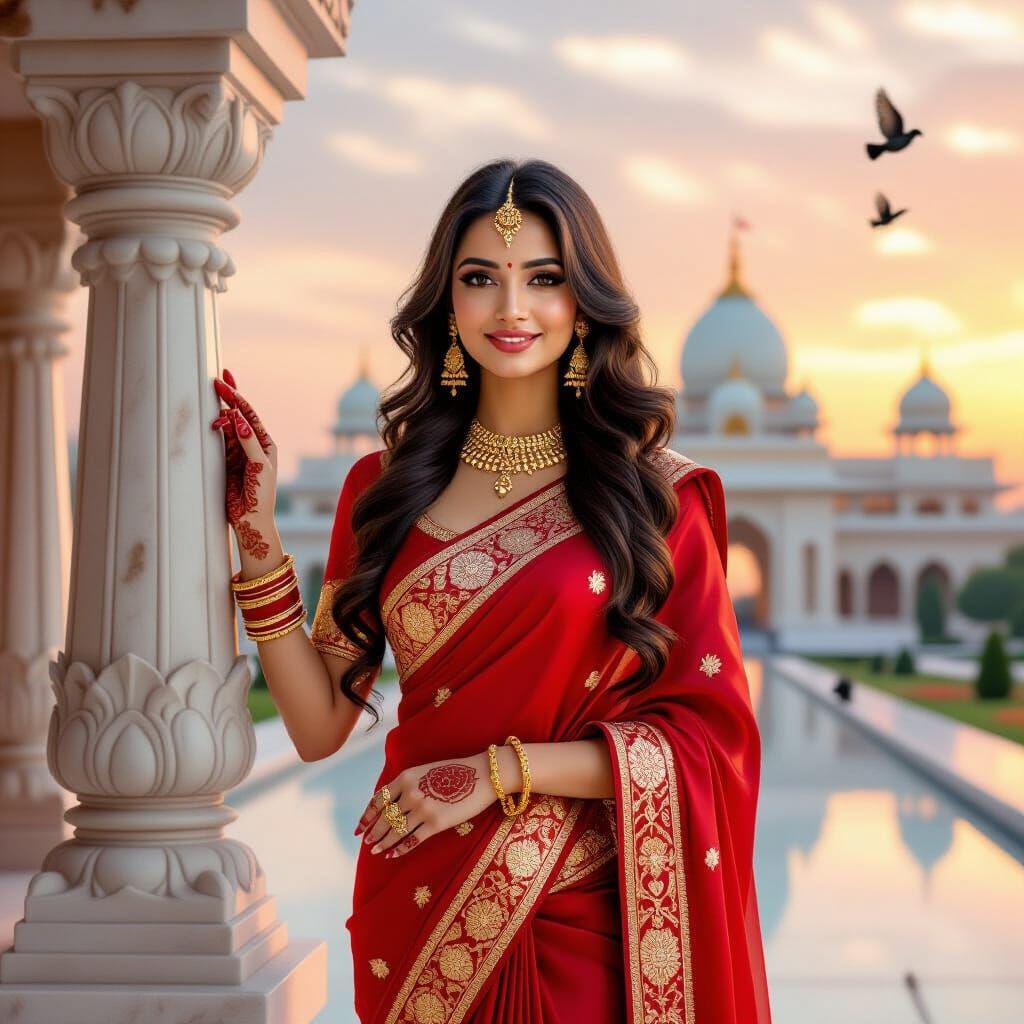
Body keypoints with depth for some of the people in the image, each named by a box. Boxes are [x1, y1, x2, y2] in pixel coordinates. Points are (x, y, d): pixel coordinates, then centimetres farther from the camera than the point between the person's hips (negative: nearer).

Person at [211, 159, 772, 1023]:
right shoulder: (386, 488, 3)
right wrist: (257, 532, -5)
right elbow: (320, 725, 1)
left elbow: (706, 732, -8)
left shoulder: (654, 492, -4)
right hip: (421, 921, 2)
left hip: (589, 926, -2)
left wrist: (500, 771, -14)